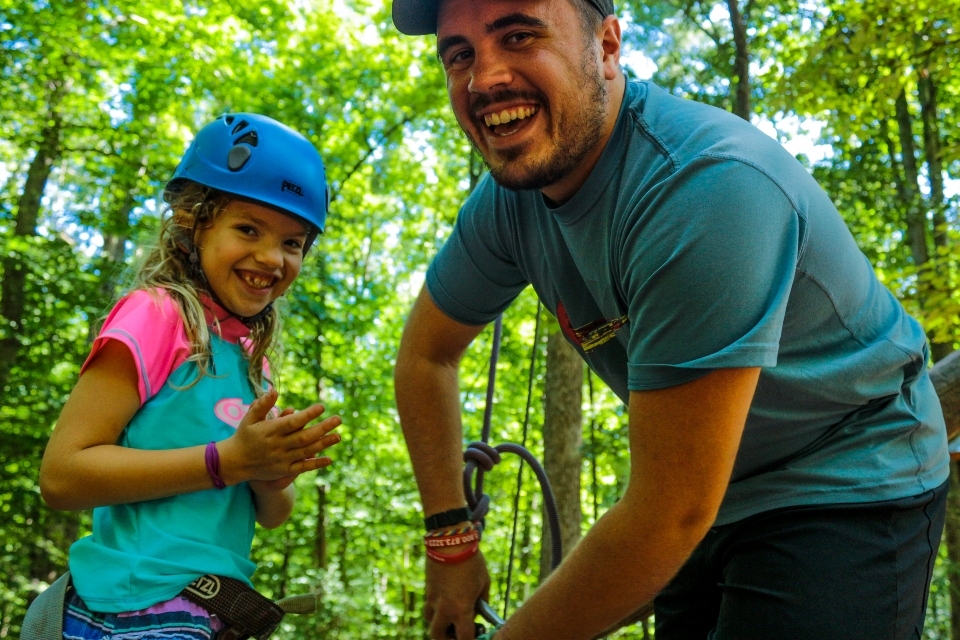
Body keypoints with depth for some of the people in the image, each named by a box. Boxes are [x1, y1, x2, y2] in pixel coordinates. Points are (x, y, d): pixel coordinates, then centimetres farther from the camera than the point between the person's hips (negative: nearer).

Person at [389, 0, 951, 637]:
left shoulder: (708, 185, -34)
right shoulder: (510, 195, -12)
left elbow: (668, 514, -31)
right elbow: (427, 354, 5)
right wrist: (451, 542, 5)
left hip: (846, 493, -6)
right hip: (713, 503, 6)